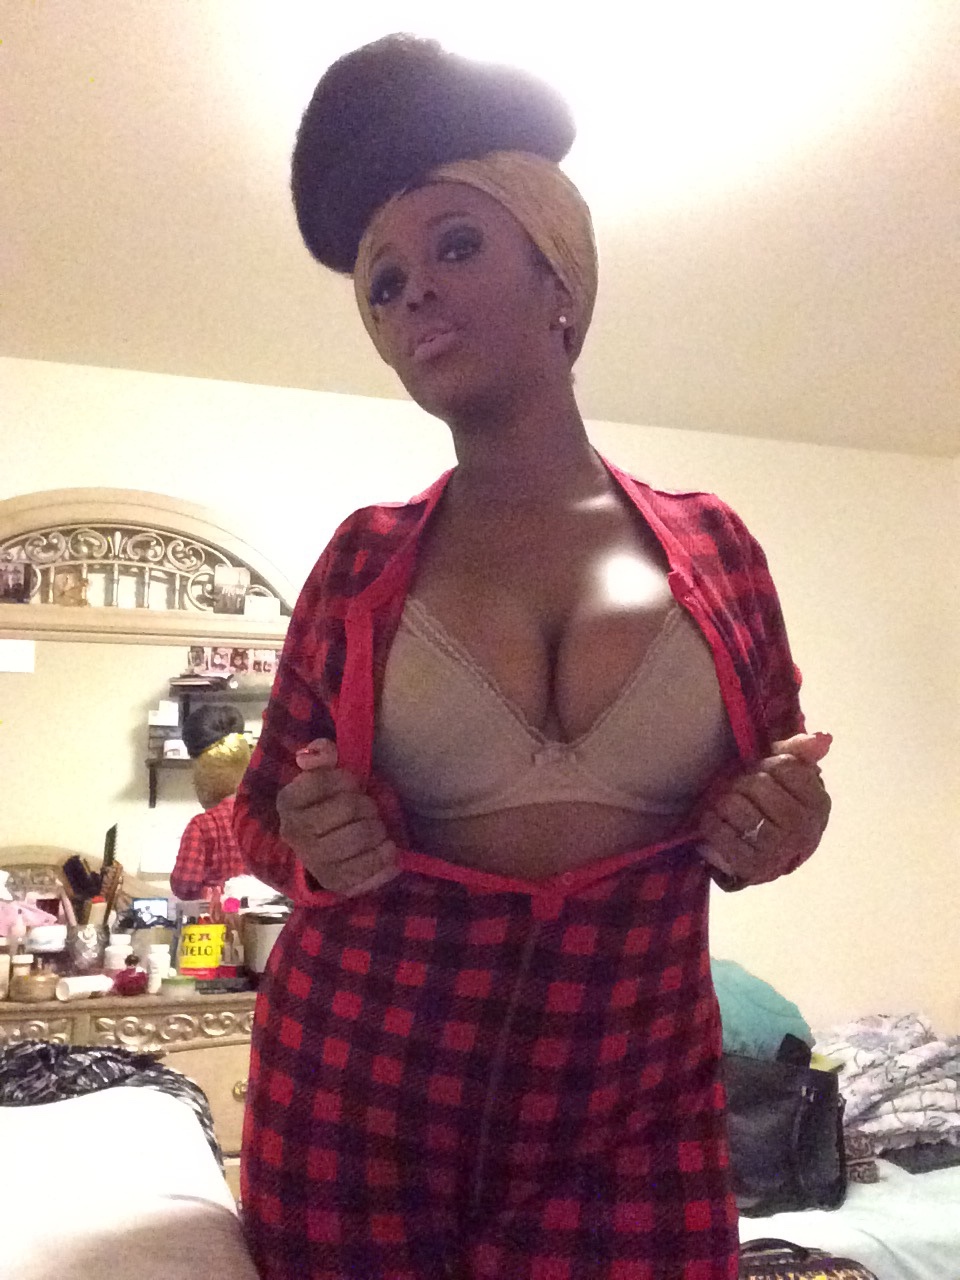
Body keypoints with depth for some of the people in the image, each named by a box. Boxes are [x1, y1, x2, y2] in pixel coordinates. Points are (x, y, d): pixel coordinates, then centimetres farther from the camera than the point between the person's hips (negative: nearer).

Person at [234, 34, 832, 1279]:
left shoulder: (713, 546, -2)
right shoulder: (365, 557, -3)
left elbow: (774, 788, 10)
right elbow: (264, 806, 6)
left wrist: (770, 834, -12)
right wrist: (318, 849, -16)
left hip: (633, 1109, 0)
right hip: (355, 1099, 1)